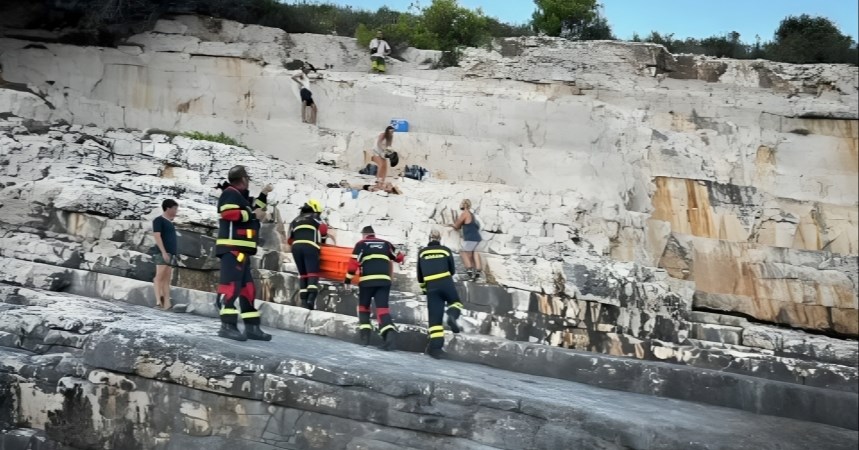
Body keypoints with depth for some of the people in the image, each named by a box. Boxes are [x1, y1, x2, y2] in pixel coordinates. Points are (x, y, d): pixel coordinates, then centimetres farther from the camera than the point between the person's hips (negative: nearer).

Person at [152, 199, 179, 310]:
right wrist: (163, 251, -19)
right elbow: (157, 236, -10)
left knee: (167, 279, 3)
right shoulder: (159, 220, -1)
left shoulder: (170, 223, 22)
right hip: (161, 252, -8)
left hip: (171, 254, 8)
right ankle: (158, 300, -22)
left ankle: (167, 303, -1)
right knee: (160, 275, -15)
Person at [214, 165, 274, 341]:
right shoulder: (231, 193, -7)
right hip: (232, 249, -11)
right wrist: (253, 215, -13)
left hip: (242, 251, 11)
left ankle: (252, 327, 10)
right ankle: (228, 325, -25)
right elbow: (229, 213, -21)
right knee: (231, 284, -18)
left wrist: (263, 195, 29)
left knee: (247, 287, 9)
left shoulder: (241, 197, 25)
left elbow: (252, 211, 32)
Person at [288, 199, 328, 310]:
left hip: (296, 247, 5)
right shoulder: (314, 218, 17)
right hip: (310, 247, -5)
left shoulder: (296, 220, 30)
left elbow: (290, 239, 25)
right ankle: (311, 299, -28)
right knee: (313, 274, -10)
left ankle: (304, 301, 1)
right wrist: (322, 240, 20)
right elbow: (323, 229, 3)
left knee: (303, 274, 11)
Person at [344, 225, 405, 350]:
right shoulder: (385, 244, 18)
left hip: (367, 280, -2)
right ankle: (390, 332, -30)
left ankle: (365, 334, 7)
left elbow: (354, 262, 0)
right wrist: (400, 258, 50)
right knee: (382, 308, -4)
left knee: (363, 306, 19)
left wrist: (348, 278, 5)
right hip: (384, 280, 2)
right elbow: (399, 257, 27)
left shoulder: (361, 244, 10)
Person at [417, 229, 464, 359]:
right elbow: (452, 271, 14)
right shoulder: (446, 250, 8)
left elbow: (420, 274, 15)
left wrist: (423, 288, 29)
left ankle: (436, 346, -10)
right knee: (455, 302, 24)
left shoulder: (422, 252, 12)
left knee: (435, 317, 2)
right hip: (446, 283, -1)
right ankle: (452, 315, -12)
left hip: (431, 286, 1)